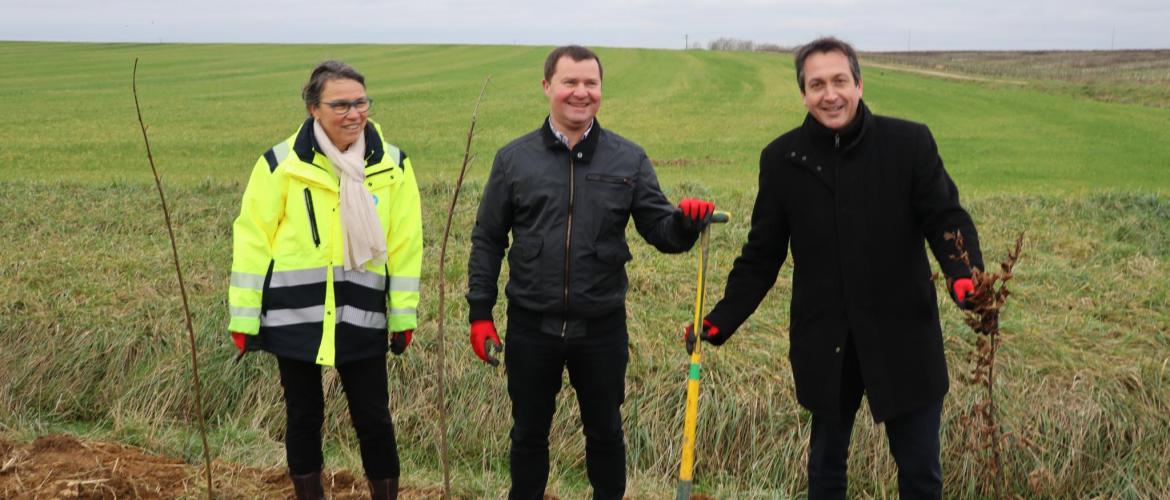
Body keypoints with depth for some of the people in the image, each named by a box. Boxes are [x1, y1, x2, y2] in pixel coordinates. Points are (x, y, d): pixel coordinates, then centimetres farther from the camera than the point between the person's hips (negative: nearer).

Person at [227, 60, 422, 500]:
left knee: (373, 418, 5)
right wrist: (244, 318, -3)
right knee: (304, 417, 11)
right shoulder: (281, 164, -5)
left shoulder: (392, 165, 0)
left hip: (360, 316, 1)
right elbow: (252, 241, -2)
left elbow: (405, 244, 5)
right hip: (295, 316, -1)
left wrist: (404, 316, 4)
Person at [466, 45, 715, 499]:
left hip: (602, 328, 0)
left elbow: (661, 232, -1)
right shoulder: (513, 158, 0)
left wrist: (686, 222, -24)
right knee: (529, 432, 15)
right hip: (531, 327, 0)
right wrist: (480, 313, 0)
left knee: (605, 431, 16)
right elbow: (487, 241, 4)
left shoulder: (629, 159, 0)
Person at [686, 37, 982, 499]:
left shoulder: (910, 142, -8)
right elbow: (762, 253, 5)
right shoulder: (782, 158, -1)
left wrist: (965, 274, -29)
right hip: (826, 344, 2)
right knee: (826, 462, 18)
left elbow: (946, 219, -8)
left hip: (903, 339, -2)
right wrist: (722, 320, -2)